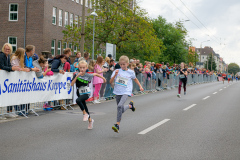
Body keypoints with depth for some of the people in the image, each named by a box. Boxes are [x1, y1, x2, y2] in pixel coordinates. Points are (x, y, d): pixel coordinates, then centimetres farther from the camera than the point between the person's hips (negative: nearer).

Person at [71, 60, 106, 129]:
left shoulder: (88, 75, -11)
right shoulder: (76, 75, -8)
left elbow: (95, 74, 8)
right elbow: (72, 84, -18)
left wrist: (103, 78, 19)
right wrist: (77, 76, -26)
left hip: (86, 93, -4)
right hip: (80, 93, 4)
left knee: (78, 100, -31)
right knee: (84, 107, 14)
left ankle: (85, 114, -14)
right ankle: (90, 120, 35)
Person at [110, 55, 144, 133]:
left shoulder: (131, 72, 3)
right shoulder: (117, 71, 2)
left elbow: (135, 79, 23)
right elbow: (111, 81, -5)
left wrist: (140, 86, 24)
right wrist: (115, 75, -19)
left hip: (126, 92, -3)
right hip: (118, 92, 4)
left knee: (120, 106, -27)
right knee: (121, 109, 12)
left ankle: (117, 125, -25)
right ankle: (130, 105, 46)